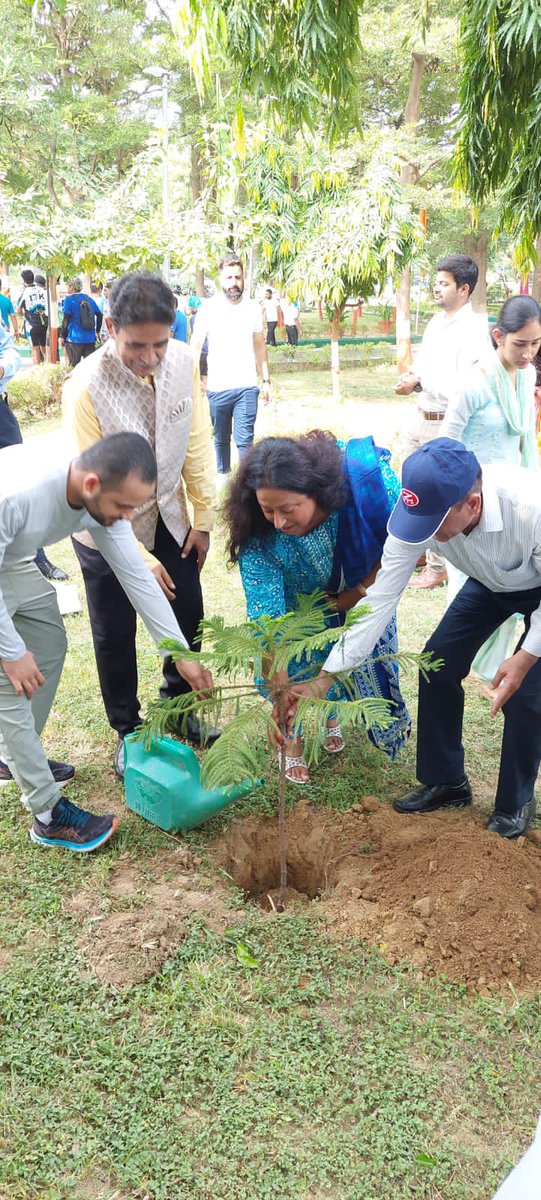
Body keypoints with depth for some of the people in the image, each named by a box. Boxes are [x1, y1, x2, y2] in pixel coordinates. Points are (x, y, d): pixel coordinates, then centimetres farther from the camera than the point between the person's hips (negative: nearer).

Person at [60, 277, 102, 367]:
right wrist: (97, 331, 23)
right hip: (90, 339, 5)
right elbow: (99, 315, 13)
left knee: (74, 366, 1)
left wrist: (62, 336, -2)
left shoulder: (69, 299, -6)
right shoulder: (89, 299, 10)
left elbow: (66, 319, -9)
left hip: (75, 339, -5)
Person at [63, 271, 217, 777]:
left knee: (188, 615, 12)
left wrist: (203, 518, 0)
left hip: (167, 516, 4)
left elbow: (196, 441, -4)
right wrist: (140, 558, -19)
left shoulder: (181, 360, -15)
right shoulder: (86, 387, -28)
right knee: (115, 635, 8)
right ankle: (127, 731, 31)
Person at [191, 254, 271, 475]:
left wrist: (266, 380, 10)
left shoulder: (253, 308, 5)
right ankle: (223, 475, 30)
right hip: (217, 388, 0)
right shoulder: (208, 308, -1)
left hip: (247, 387, 0)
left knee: (245, 440, -6)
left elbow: (260, 347, 13)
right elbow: (195, 347, -1)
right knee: (220, 438, 13)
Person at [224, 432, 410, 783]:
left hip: (363, 586, 1)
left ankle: (333, 713, 40)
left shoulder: (369, 476, -40)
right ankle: (293, 740, 21)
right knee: (291, 664, -8)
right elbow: (267, 621, -35)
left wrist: (362, 591, -19)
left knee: (371, 655, 9)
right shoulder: (259, 536, -38)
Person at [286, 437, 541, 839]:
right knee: (438, 664, -2)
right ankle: (445, 782, 19)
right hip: (489, 583, 5)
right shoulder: (422, 513, -31)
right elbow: (380, 598, -26)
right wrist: (325, 677, -27)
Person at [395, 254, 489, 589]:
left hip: (447, 426, -8)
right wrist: (411, 380, -4)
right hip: (422, 419, 9)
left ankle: (438, 568, 14)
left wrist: (420, 382, -18)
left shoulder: (473, 330, -16)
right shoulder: (437, 322, 10)